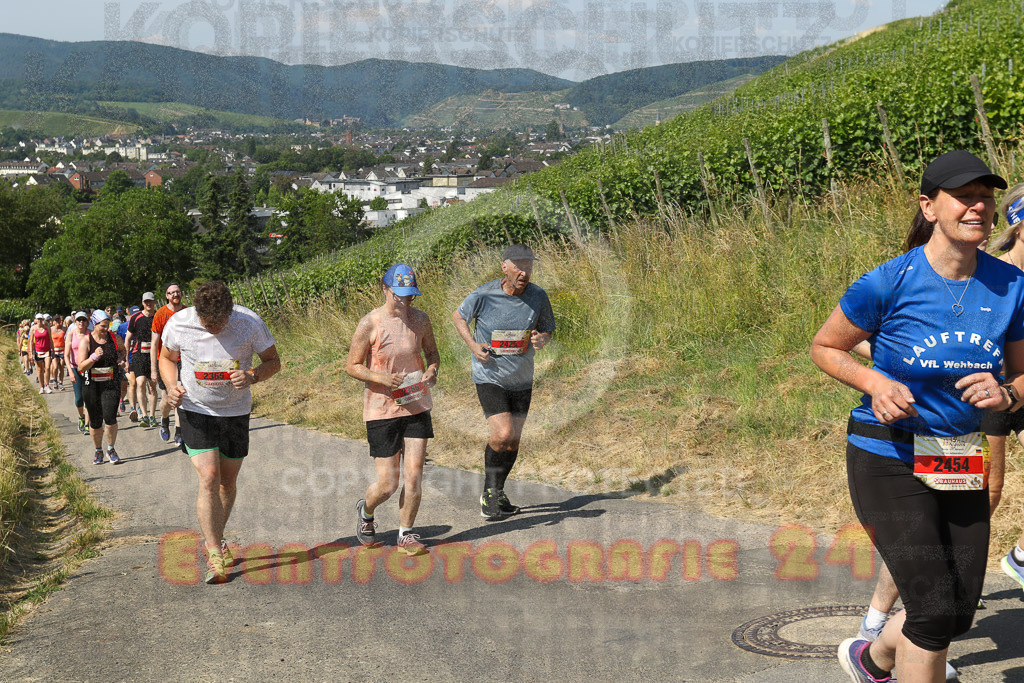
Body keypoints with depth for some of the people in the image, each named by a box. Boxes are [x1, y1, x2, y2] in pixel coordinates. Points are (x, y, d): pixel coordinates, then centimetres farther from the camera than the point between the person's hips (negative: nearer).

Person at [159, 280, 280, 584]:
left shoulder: (250, 323, -16)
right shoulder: (178, 323, -14)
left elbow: (273, 360, -3)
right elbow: (167, 357, 6)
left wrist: (253, 376, -24)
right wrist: (171, 385, -13)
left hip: (236, 411, 1)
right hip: (196, 411, -1)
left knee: (228, 481, 10)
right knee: (208, 477, -15)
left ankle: (215, 539, 33)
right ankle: (215, 554, -10)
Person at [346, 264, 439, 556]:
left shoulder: (420, 319, 2)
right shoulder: (370, 324, -10)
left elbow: (432, 353, 17)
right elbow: (352, 366, -5)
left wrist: (432, 369, -6)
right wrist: (381, 378, -22)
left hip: (416, 407, 4)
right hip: (381, 410, -3)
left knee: (413, 477, -1)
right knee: (387, 484, -1)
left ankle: (406, 535, 17)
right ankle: (365, 510, 33)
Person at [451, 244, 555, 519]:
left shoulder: (538, 297, -6)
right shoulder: (484, 295, -14)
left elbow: (548, 330, 8)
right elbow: (458, 316, 3)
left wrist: (542, 339, -15)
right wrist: (473, 345, -11)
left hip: (521, 380, 4)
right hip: (489, 377, -4)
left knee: (513, 441, 9)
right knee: (502, 434, -18)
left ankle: (497, 494, 29)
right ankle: (489, 492, 4)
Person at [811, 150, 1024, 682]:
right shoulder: (889, 284, -15)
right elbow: (823, 348, -1)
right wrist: (875, 383, -19)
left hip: (960, 466, 5)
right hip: (889, 460, -5)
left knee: (960, 613, 11)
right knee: (935, 609, -11)